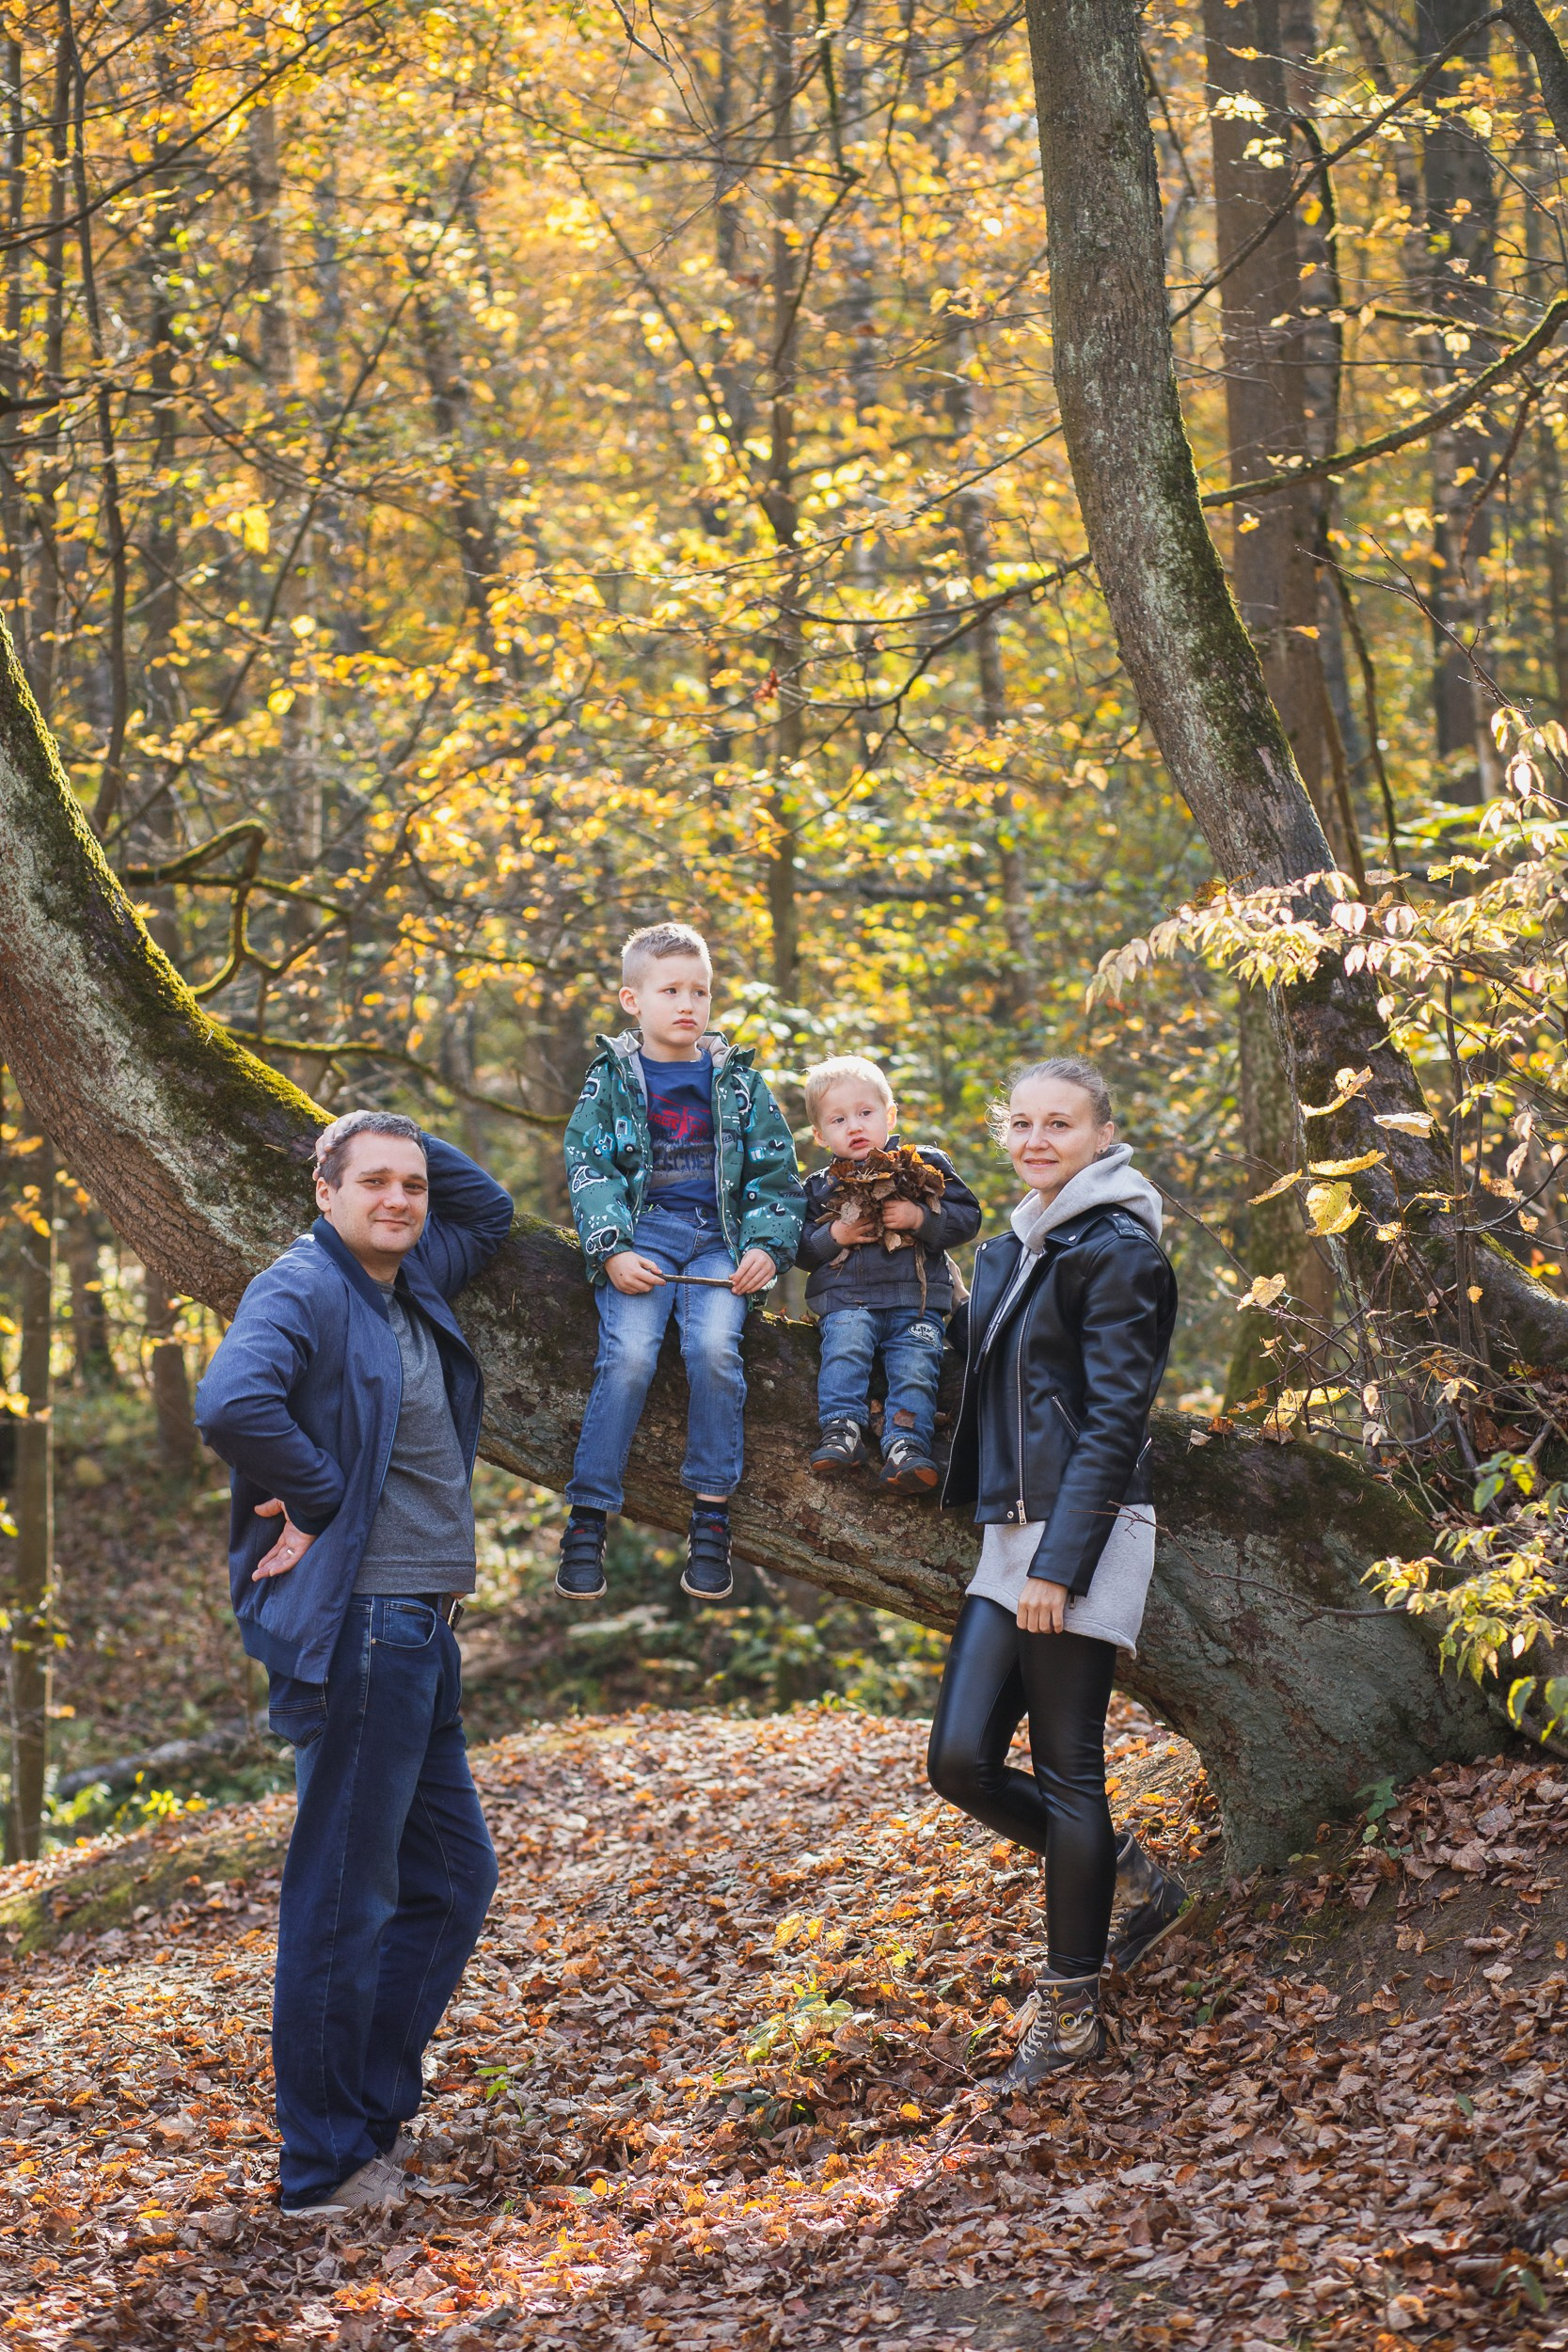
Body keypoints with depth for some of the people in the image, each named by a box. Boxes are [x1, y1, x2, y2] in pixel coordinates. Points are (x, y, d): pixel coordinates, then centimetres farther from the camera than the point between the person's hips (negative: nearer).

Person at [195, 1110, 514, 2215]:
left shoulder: (414, 1281, 14)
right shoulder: (302, 1288, -13)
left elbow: (490, 1210, 32)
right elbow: (235, 1400, -31)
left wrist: (421, 1145, 16)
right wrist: (317, 1498, -20)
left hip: (420, 1629, 10)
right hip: (354, 1624, -10)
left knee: (452, 1874, 16)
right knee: (346, 1897, -4)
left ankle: (374, 2112, 24)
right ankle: (327, 2164, 4)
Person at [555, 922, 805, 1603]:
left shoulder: (736, 1081, 14)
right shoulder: (612, 1079, 9)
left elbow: (774, 1171, 14)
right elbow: (588, 1167, 1)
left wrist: (767, 1246, -3)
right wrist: (612, 1251, -14)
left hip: (719, 1238, 1)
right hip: (640, 1232, -1)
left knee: (714, 1346, -26)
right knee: (629, 1352, -25)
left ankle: (711, 1518, -16)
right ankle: (587, 1521, -19)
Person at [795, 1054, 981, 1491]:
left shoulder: (926, 1165, 10)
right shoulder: (821, 1187, 17)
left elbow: (967, 1217, 3)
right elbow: (801, 1251, 12)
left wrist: (921, 1218, -13)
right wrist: (833, 1235, -7)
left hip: (916, 1299, 0)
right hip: (847, 1300, 1)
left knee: (915, 1367, -23)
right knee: (845, 1340, -30)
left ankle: (906, 1443, -27)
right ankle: (841, 1429, -32)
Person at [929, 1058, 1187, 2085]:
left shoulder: (1117, 1252, -9)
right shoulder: (1015, 1249, 17)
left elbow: (1114, 1419, -14)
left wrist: (1059, 1564, -18)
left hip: (1083, 1538, -8)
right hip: (1011, 1537, 8)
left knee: (1067, 1771, -3)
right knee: (961, 1761, 2)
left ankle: (1073, 2008, 8)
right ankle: (1131, 1881, 23)